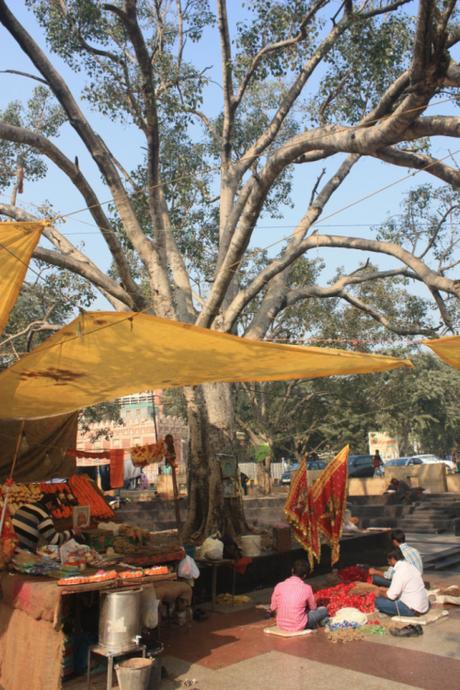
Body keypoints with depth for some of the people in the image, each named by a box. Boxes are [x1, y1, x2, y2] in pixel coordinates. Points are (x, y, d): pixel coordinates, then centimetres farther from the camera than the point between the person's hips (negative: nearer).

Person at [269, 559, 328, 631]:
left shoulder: (279, 586, -6)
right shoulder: (307, 588, -10)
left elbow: (273, 609, 3)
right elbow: (313, 608, 7)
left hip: (281, 625, 4)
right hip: (298, 627, -3)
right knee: (323, 610, 16)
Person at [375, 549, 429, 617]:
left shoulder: (399, 573, -19)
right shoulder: (411, 566, 6)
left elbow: (391, 596, -15)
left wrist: (380, 593, 5)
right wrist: (387, 590, 18)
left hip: (413, 609, -8)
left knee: (379, 602, -10)